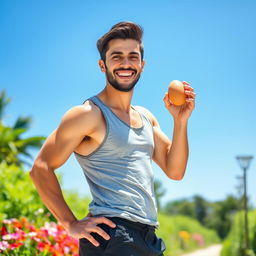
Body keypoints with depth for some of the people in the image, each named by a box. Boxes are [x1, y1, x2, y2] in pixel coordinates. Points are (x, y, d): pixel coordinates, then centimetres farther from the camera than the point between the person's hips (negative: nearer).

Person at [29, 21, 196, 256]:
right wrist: (72, 224, -14)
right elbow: (41, 168, -10)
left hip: (148, 236, 7)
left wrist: (180, 121, 2)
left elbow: (175, 171, 13)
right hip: (111, 234, -7)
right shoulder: (89, 114, -7)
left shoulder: (146, 118, 15)